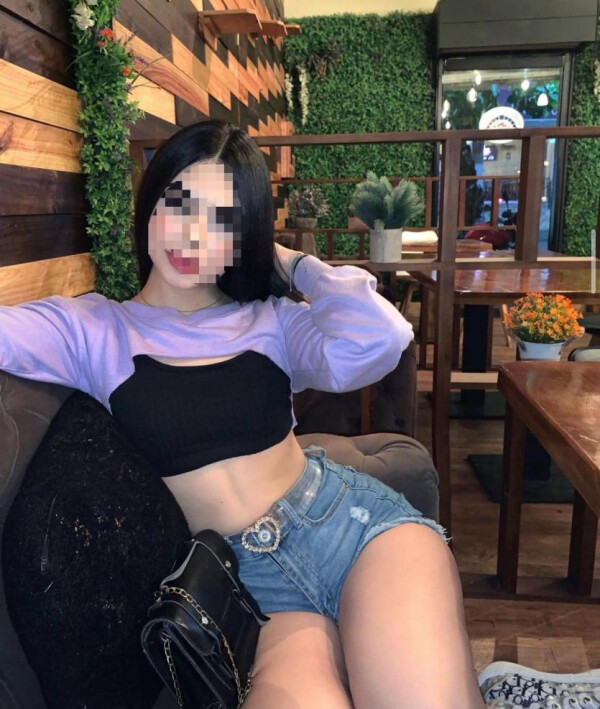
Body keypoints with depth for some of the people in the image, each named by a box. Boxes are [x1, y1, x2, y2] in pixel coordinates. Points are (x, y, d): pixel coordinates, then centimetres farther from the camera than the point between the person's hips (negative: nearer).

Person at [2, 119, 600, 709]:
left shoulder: (271, 322, 9)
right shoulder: (91, 330, 5)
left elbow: (379, 338, -11)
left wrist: (291, 261, 1)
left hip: (356, 524, 1)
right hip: (245, 573, 0)